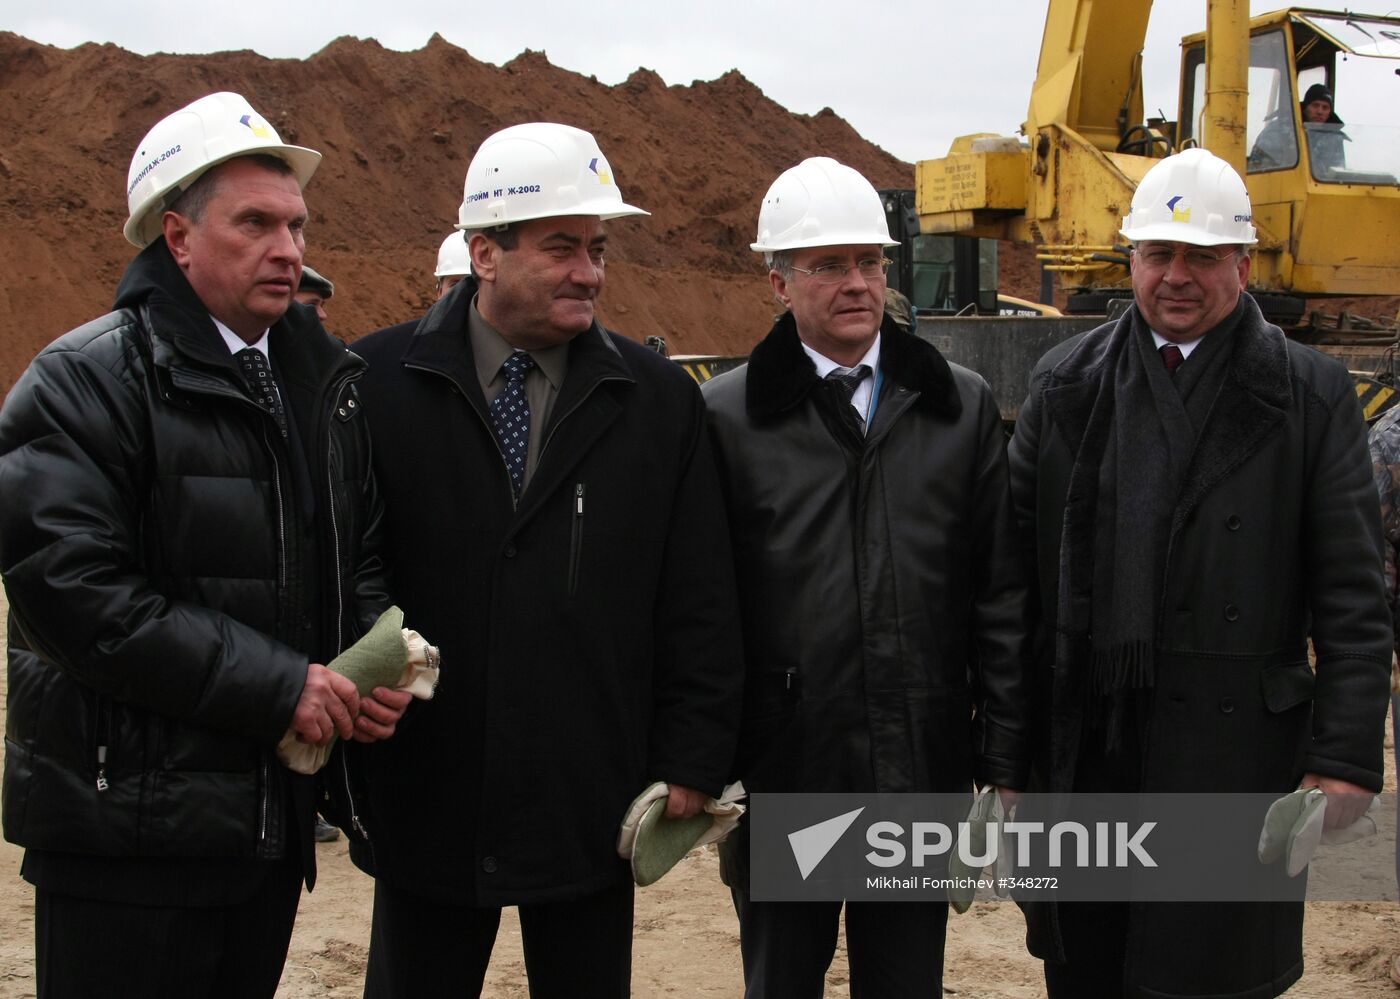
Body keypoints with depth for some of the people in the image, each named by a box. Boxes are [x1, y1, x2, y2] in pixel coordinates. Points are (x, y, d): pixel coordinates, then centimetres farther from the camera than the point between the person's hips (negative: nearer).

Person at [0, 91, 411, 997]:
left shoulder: (327, 380, 11)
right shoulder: (84, 383, -11)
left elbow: (362, 557, 18)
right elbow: (74, 592, -21)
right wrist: (277, 685, -21)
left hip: (274, 815, 7)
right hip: (129, 834, -6)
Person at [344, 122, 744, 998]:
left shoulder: (661, 399, 2)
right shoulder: (378, 383, -3)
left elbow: (700, 604, 3)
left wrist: (691, 762, 0)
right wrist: (340, 743, -2)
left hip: (591, 814, 1)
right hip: (423, 803, -1)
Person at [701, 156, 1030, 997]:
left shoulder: (962, 407, 4)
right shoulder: (727, 417, -3)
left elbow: (1002, 602, 4)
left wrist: (1005, 768, 1)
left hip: (924, 784, 2)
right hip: (779, 783, -1)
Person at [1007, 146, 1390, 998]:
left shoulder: (1312, 396, 0)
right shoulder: (1066, 384, 7)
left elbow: (1352, 600, -2)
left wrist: (1346, 759, -8)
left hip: (1233, 760, -2)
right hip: (1081, 754, 3)